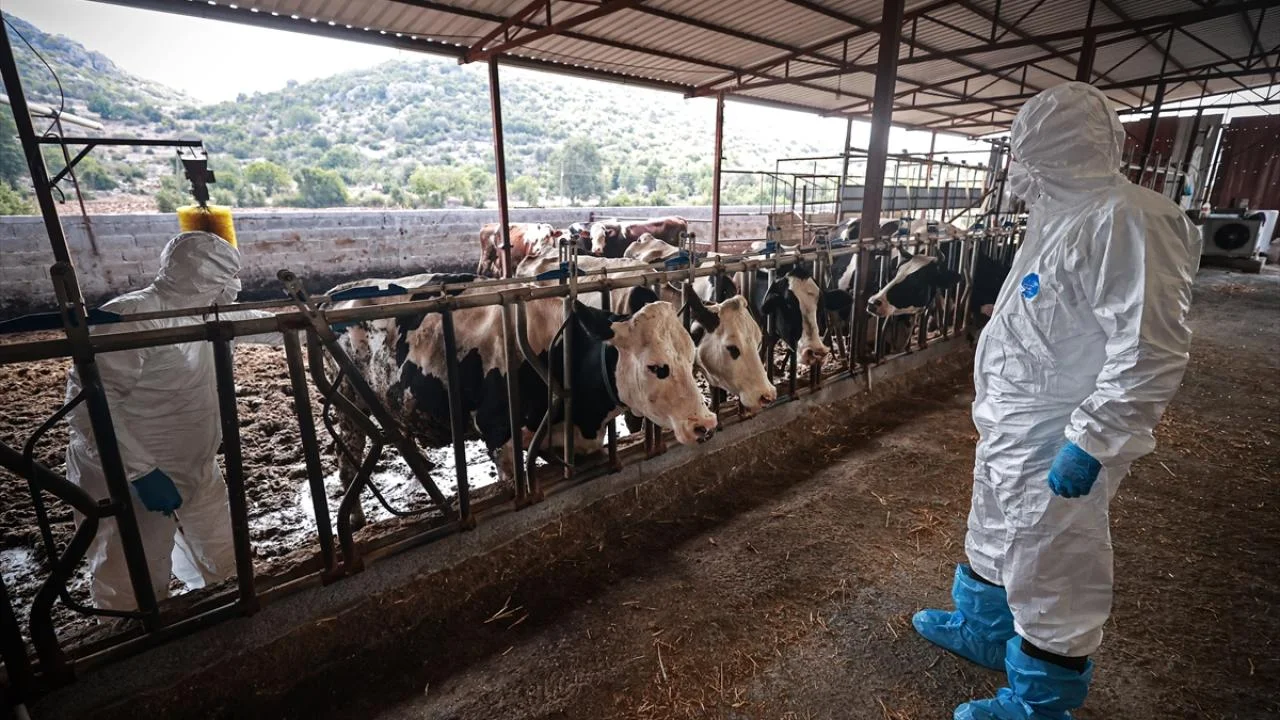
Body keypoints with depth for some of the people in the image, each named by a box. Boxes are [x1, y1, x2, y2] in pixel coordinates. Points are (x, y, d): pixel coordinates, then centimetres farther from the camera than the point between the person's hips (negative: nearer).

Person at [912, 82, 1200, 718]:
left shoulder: (1126, 219, -21)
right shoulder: (1066, 215, 11)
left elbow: (1151, 351, -25)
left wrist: (1091, 443, -25)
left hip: (1056, 446, -10)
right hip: (1010, 428, 10)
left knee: (1048, 573, 8)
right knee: (994, 539, 25)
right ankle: (982, 631, 48)